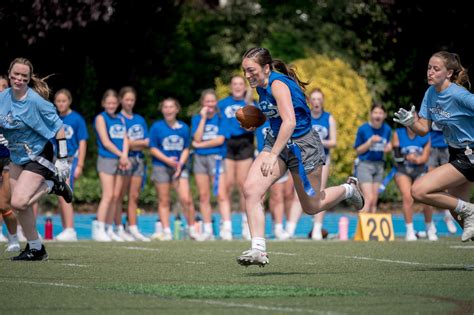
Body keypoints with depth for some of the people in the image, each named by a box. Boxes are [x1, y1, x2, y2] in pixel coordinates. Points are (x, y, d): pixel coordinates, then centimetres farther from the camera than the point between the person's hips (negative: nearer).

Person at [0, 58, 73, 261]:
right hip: (17, 156, 7)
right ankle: (35, 249, 19)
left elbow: (58, 128, -15)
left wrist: (62, 160, -15)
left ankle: (52, 185, 5)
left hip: (38, 157, -7)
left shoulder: (35, 101, -21)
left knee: (17, 203, -19)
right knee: (20, 206, 6)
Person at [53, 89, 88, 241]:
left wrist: (79, 165, -8)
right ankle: (66, 231, 15)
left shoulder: (77, 119, -3)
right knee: (61, 198, 9)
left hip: (71, 160, -6)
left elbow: (82, 143, -3)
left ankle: (70, 231, -20)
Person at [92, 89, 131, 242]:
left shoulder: (120, 119, 16)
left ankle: (109, 229, 9)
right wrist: (121, 155, -9)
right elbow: (106, 142, -9)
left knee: (116, 196, 4)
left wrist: (124, 156, -8)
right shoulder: (101, 118, -2)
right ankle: (99, 229, -12)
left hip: (120, 161, 6)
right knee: (108, 196, -13)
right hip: (106, 159, -6)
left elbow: (125, 139, 9)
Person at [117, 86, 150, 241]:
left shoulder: (140, 120, 17)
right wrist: (142, 142, -3)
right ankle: (119, 229, -4)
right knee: (119, 196, -5)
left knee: (134, 196, 4)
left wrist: (133, 144, -10)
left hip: (139, 159, 6)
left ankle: (133, 229, 6)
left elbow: (147, 143, 11)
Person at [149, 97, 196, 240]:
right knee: (164, 202, 2)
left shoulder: (184, 127, 7)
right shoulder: (157, 127, 0)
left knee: (186, 199, -10)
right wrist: (168, 160, -14)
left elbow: (186, 148, 9)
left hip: (179, 167, 1)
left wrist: (180, 163, -7)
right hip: (161, 167, -1)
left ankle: (192, 229, 3)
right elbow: (153, 149, -2)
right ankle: (166, 232, 7)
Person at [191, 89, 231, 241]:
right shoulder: (197, 118, 9)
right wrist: (203, 118, -8)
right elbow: (197, 138, -5)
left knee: (221, 194, -14)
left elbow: (220, 139, -8)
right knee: (204, 196, 7)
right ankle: (207, 230, 13)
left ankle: (226, 228, -21)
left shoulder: (221, 118, 2)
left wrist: (200, 145, -5)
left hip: (216, 158, -4)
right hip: (200, 158, 4)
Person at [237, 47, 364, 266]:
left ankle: (349, 189, 37)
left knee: (312, 207, 7)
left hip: (302, 145, -8)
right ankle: (258, 249, -17)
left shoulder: (278, 84, -24)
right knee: (250, 189, -16)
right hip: (277, 141, 8)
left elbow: (289, 122, -35)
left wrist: (273, 155, -40)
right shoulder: (261, 86, 3)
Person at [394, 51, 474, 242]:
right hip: (456, 154, 9)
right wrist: (410, 122, -17)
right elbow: (423, 129, 4)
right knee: (456, 213, 19)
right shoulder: (431, 93, 1)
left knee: (419, 191, -18)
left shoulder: (458, 95, -23)